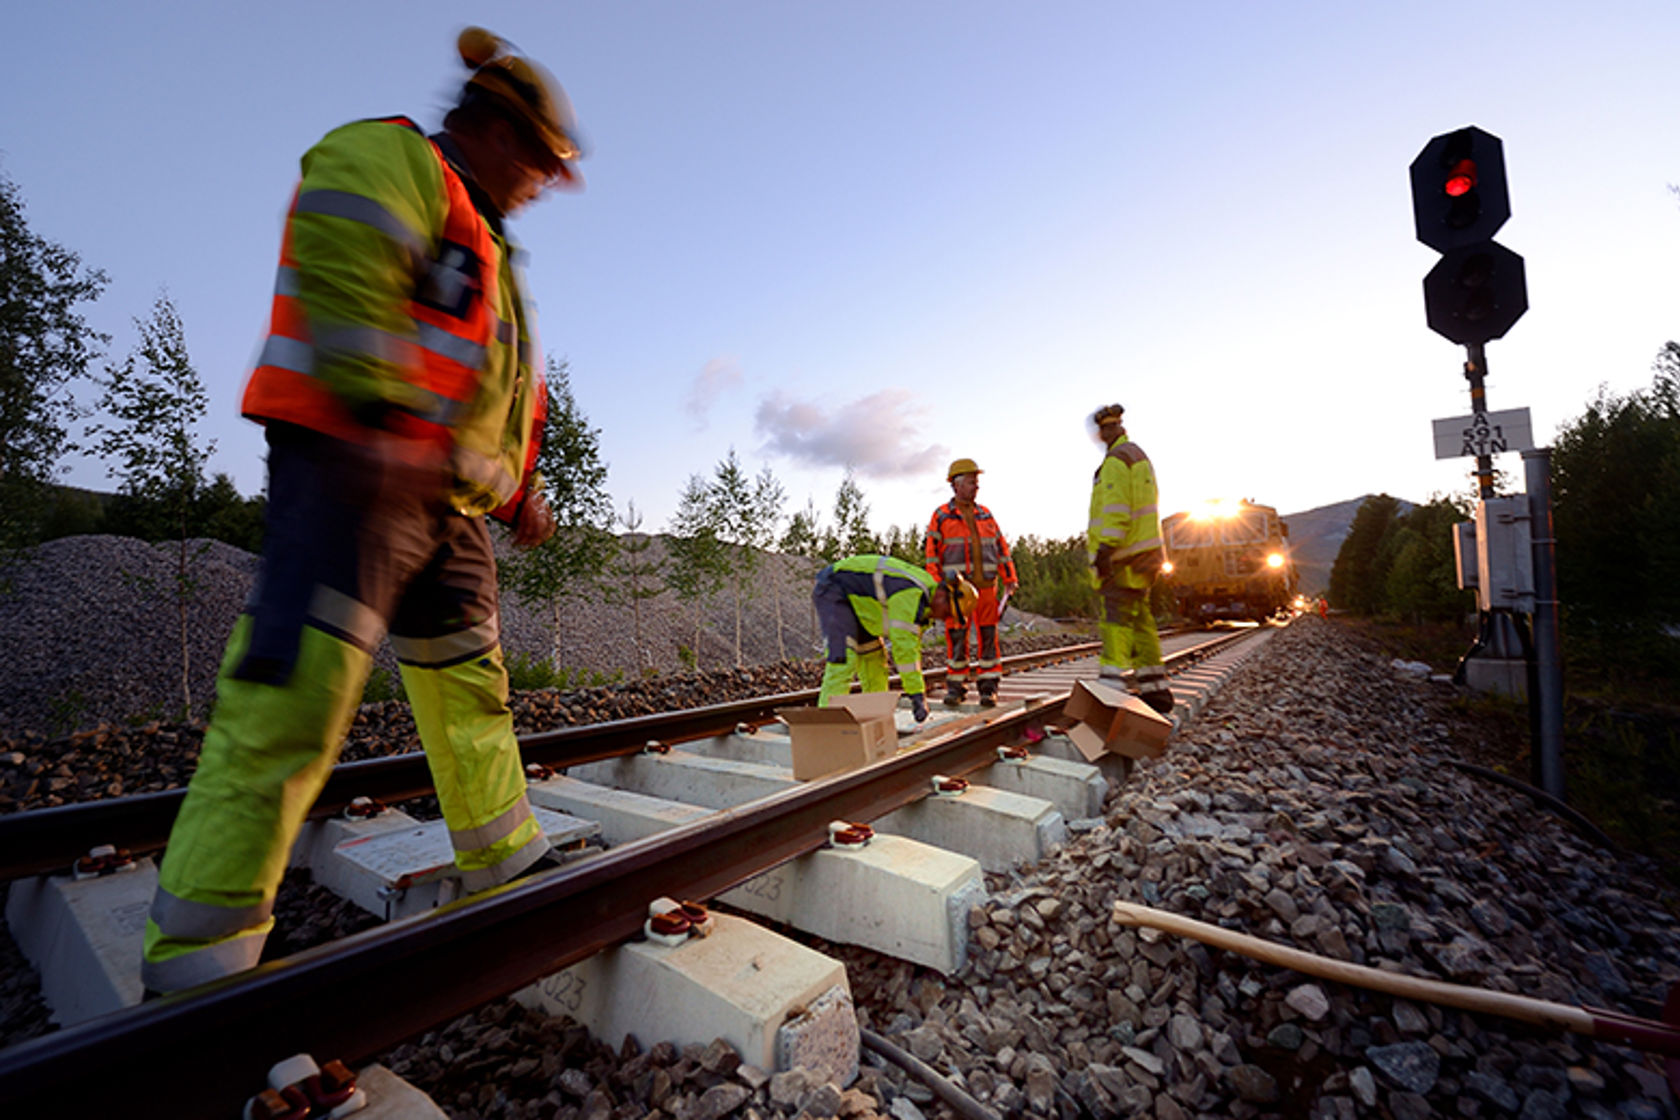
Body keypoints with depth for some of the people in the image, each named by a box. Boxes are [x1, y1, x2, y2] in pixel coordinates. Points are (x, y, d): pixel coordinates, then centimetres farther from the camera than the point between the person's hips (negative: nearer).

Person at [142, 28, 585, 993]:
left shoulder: (486, 247, 30)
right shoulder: (388, 158, 3)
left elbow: (504, 386, 28)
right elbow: (342, 270, -17)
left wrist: (522, 489, 19)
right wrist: (378, 418, -28)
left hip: (447, 504, 10)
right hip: (349, 475, -9)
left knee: (472, 687, 12)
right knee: (294, 694, -12)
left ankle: (510, 866, 27)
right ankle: (197, 962, 0)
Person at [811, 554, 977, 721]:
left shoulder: (925, 601, 4)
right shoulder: (911, 594, -29)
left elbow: (913, 646, 10)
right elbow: (904, 646, -32)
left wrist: (918, 692, 7)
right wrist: (917, 694, -28)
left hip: (854, 599, 10)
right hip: (831, 589, -10)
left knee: (874, 656, 9)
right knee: (844, 658, -23)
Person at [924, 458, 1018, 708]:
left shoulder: (985, 514, 14)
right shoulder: (941, 516, 4)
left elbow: (1001, 546, 16)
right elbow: (932, 552, 0)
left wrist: (1010, 579, 9)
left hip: (985, 585, 3)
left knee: (988, 634, 0)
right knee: (956, 636, -3)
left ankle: (988, 687, 7)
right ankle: (956, 686, 8)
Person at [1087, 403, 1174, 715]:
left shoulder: (1116, 460, -9)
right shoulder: (1139, 457, 24)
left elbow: (1116, 509, -21)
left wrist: (1105, 549, -25)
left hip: (1123, 555, -10)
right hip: (1141, 553, 10)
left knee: (1116, 621, -13)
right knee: (1139, 619, 10)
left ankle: (1111, 687, -17)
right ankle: (1154, 690, 13)